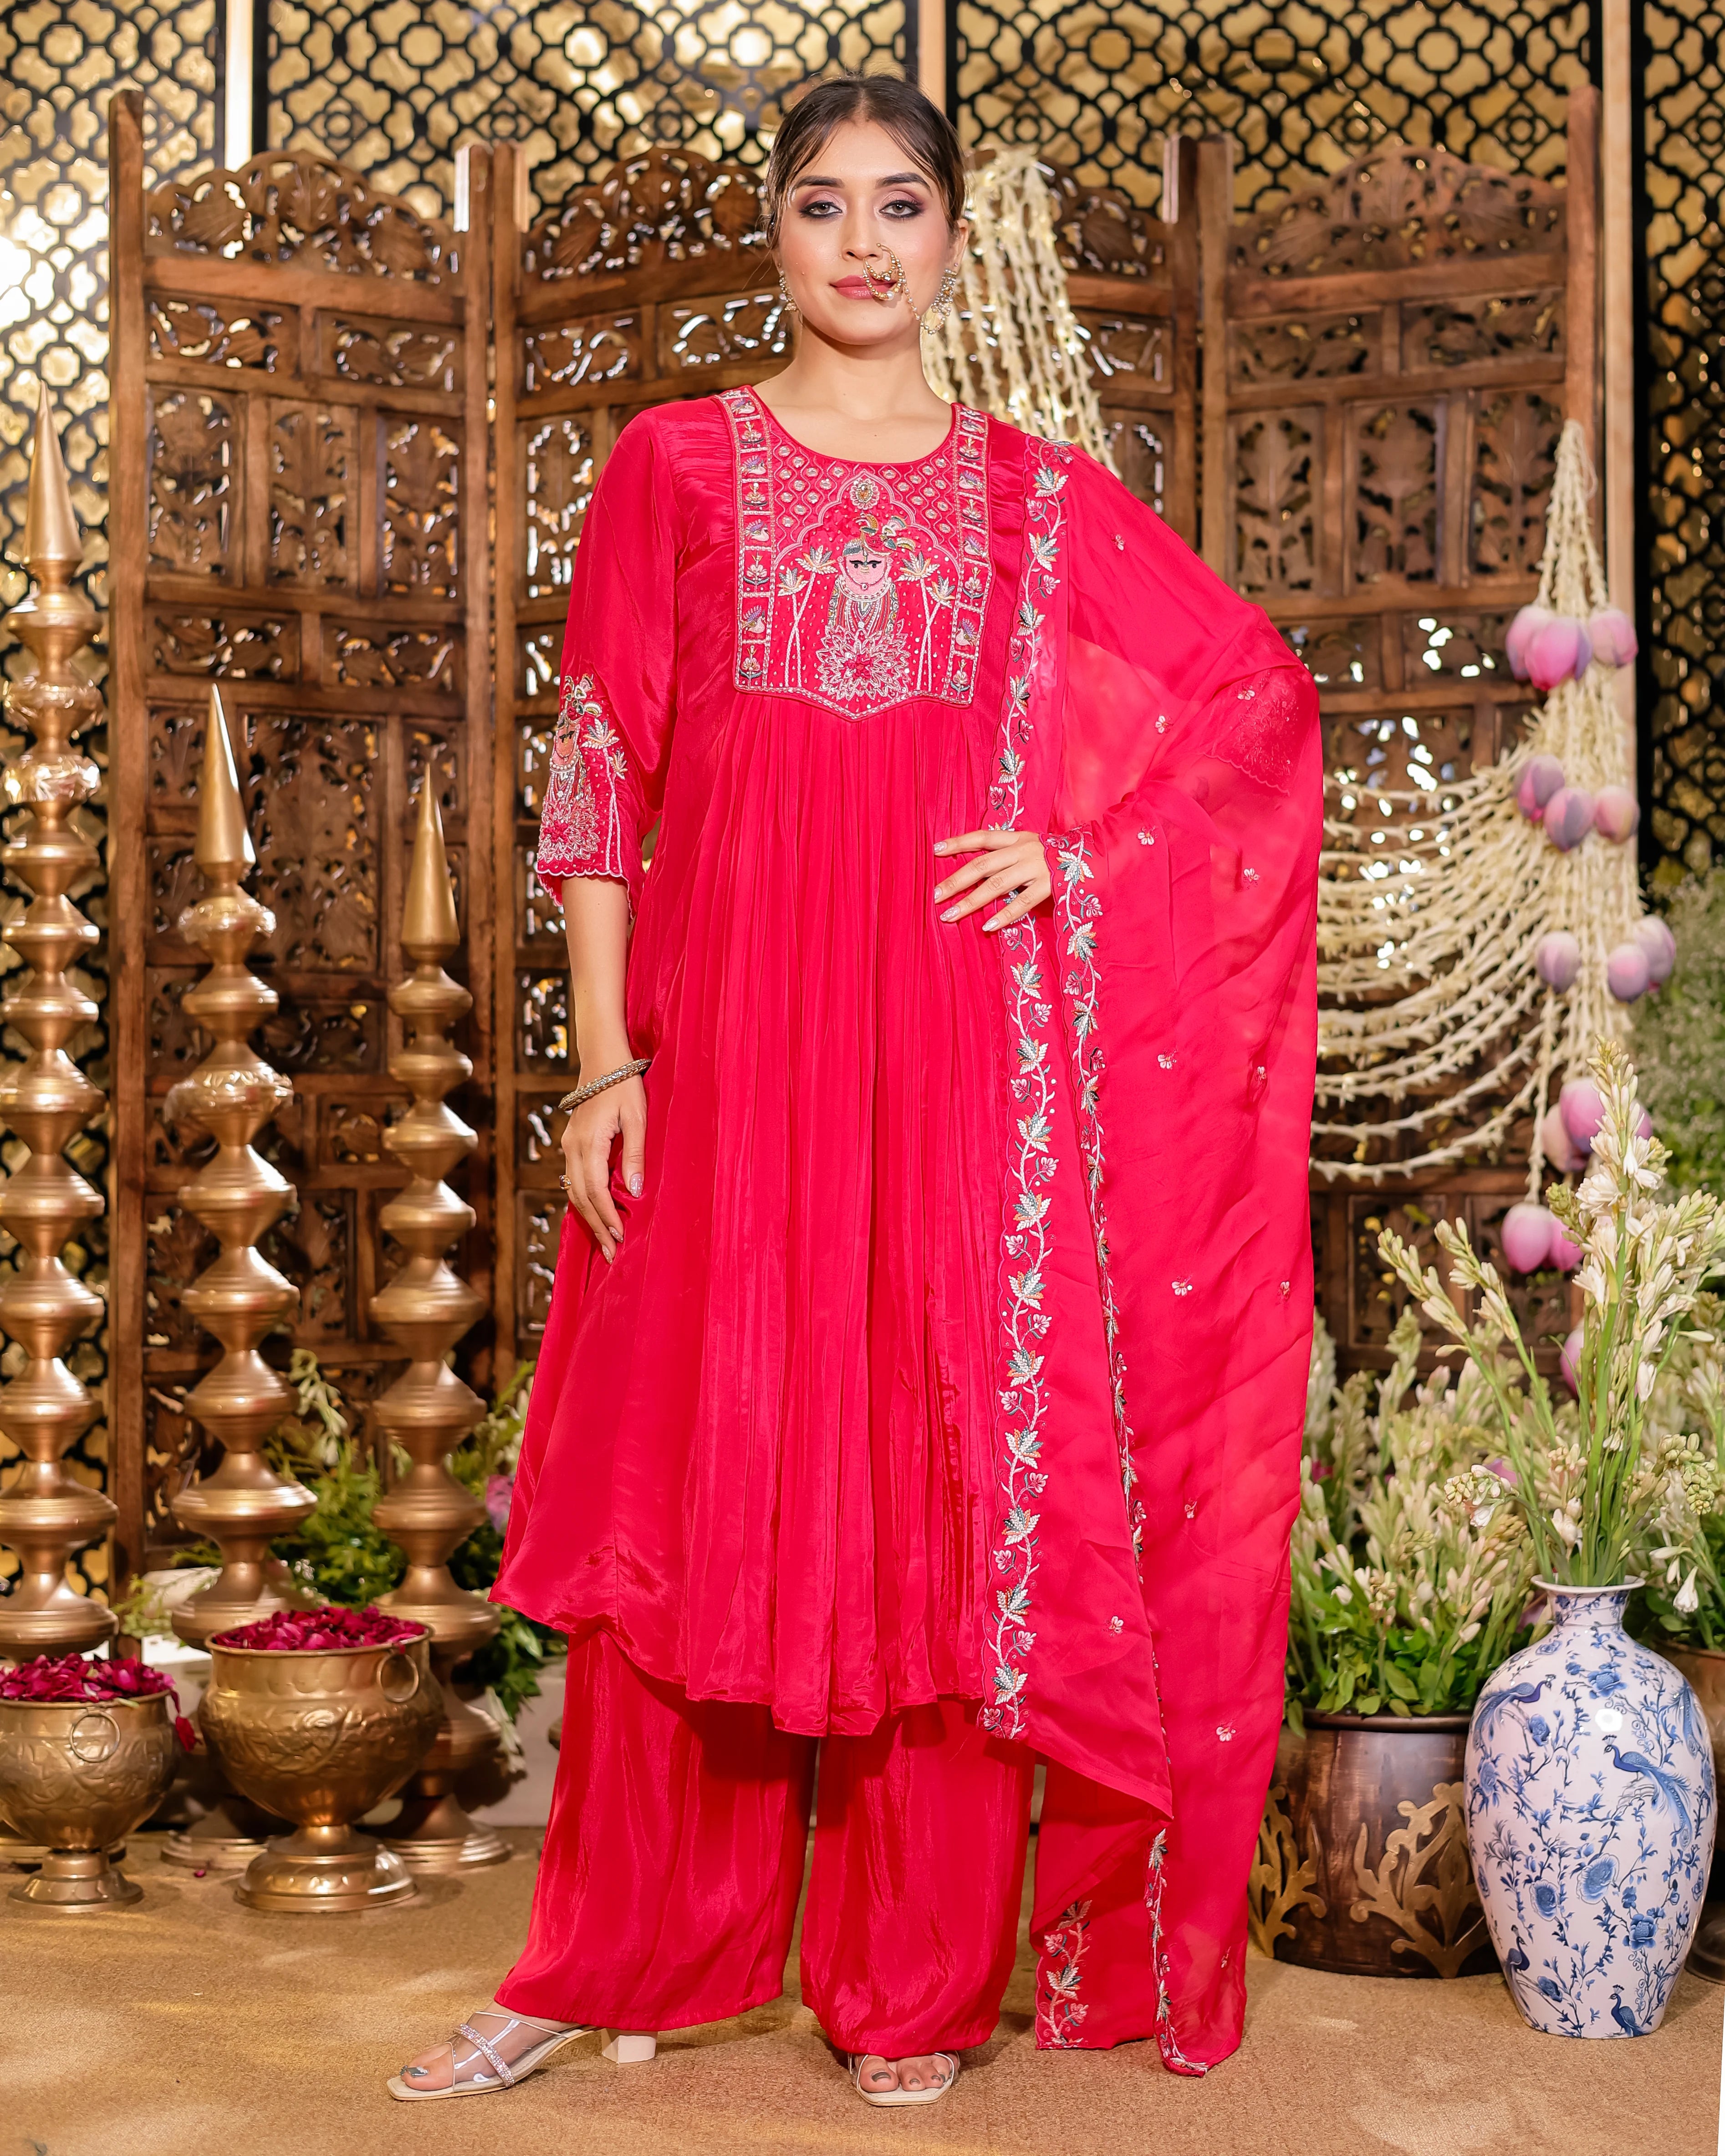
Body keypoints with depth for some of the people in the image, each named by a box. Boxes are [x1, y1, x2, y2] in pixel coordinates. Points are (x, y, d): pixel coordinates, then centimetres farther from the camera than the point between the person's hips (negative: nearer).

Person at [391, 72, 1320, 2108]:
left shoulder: (1038, 494, 10)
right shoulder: (671, 466, 7)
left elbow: (1259, 689, 14)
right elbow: (599, 777, 2)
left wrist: (1082, 846, 1)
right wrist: (606, 1060, -6)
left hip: (961, 1039, 1)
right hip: (729, 1027, -1)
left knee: (940, 1480, 2)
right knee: (696, 1479, 2)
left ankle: (913, 1990, 14)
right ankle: (609, 1964, 16)